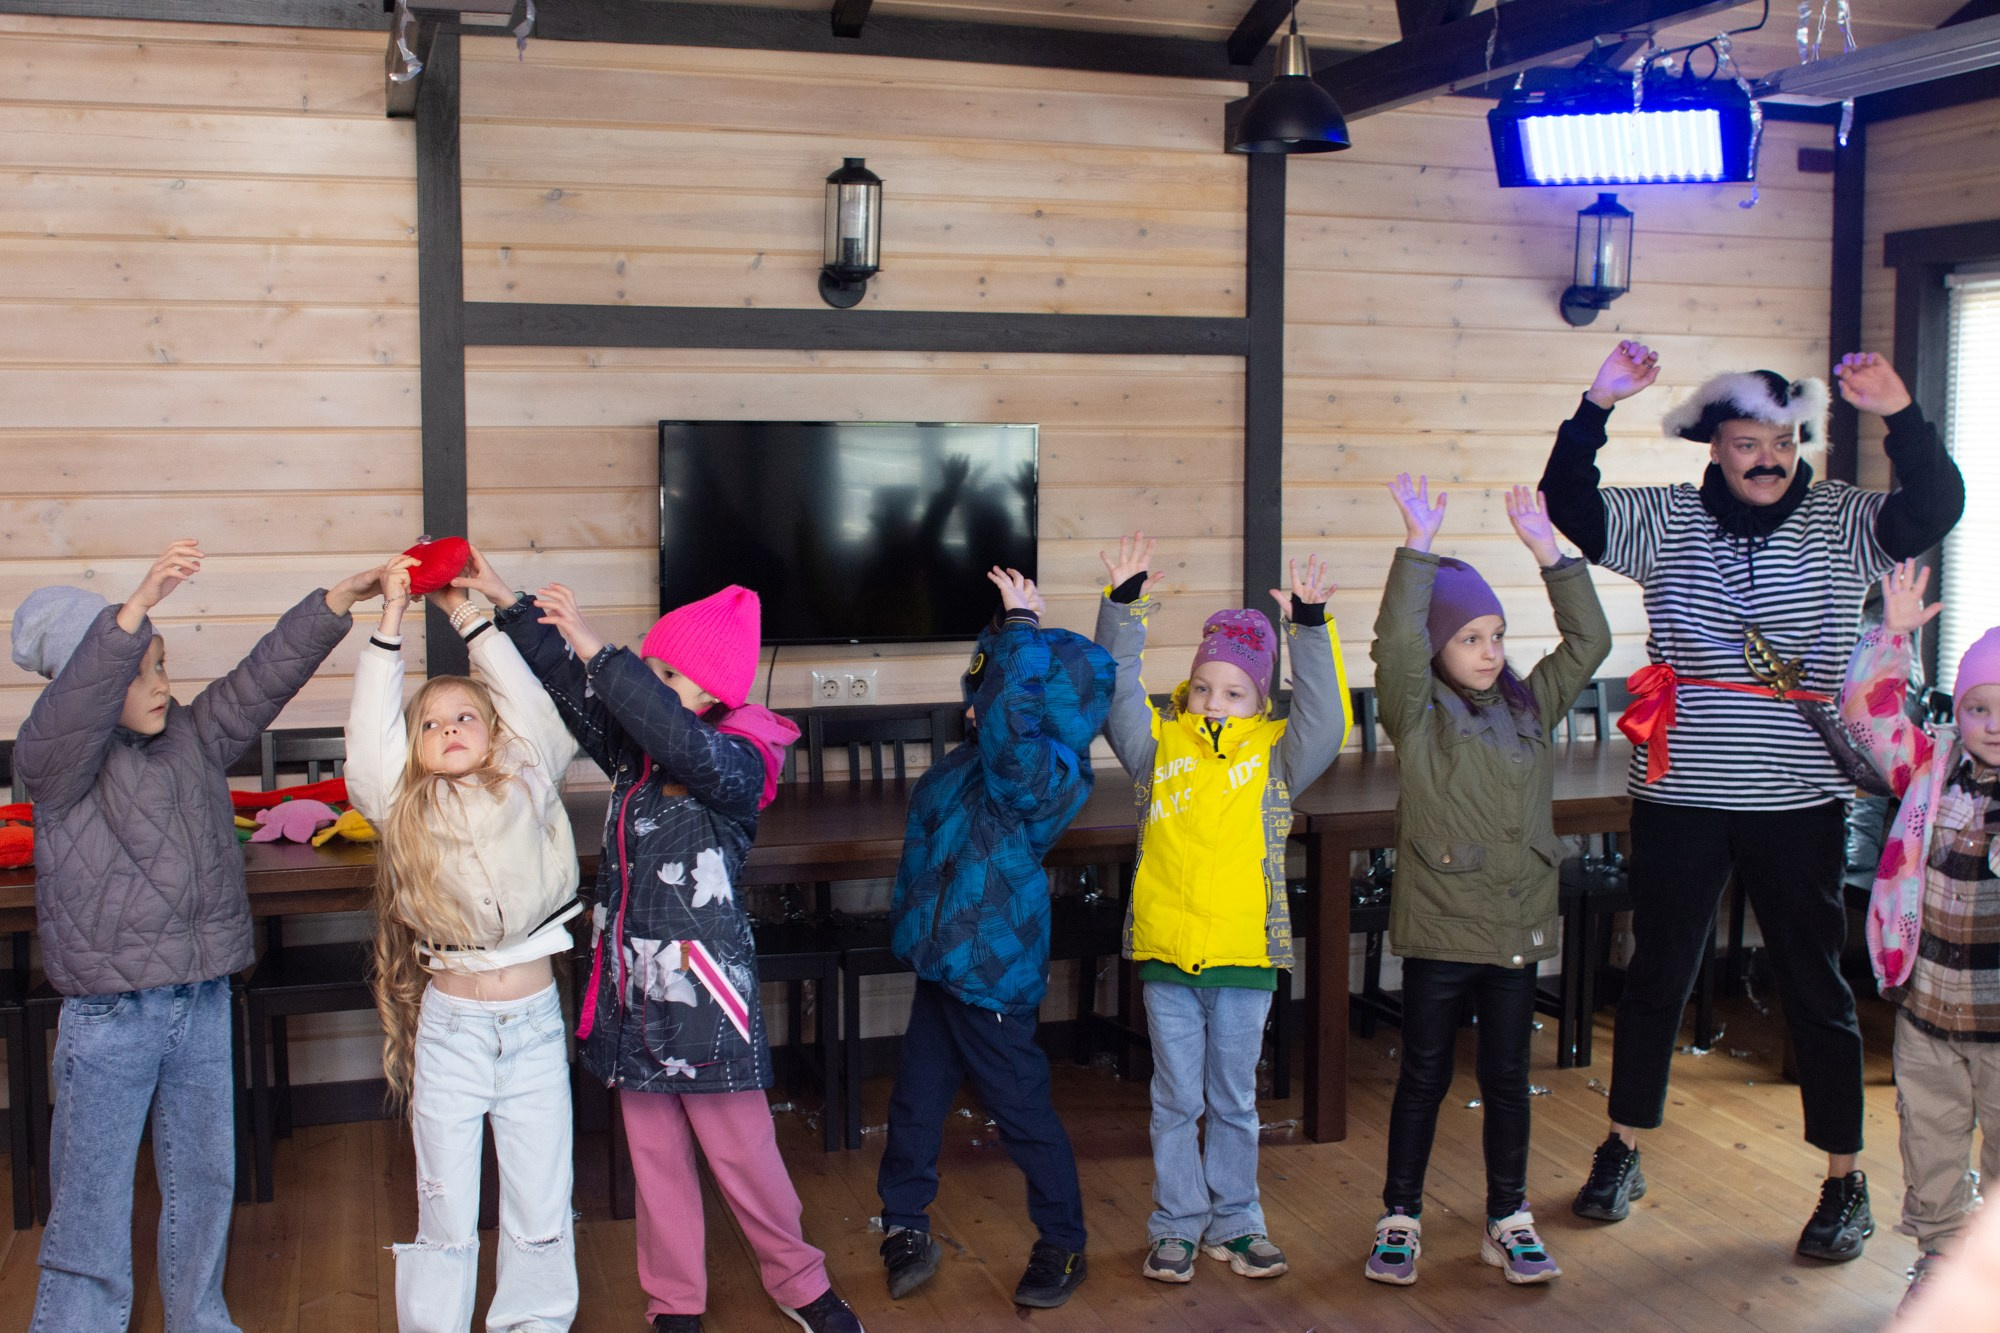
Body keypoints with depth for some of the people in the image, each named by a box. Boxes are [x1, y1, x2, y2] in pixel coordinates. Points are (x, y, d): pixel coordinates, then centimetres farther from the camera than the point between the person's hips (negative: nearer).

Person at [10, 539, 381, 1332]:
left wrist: (341, 598, -8)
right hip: (110, 1012, -6)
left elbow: (264, 676, 2)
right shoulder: (56, 755, -11)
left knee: (204, 1175, 17)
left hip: (203, 1001, 6)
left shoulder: (193, 734, 6)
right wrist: (141, 602, -45)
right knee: (92, 1193, 3)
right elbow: (76, 704, -31)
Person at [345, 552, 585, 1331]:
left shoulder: (527, 788, 3)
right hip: (451, 1024, -1)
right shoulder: (404, 810, 1)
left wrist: (467, 616, 4)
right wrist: (390, 620, -5)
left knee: (542, 1204, 9)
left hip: (535, 1022, 1)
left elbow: (532, 709, 0)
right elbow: (371, 731, -5)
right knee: (446, 1207, 7)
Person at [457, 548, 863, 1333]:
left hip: (705, 993, -6)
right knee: (655, 1157, 14)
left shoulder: (735, 766, -15)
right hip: (633, 988, 6)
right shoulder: (634, 754, 4)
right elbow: (567, 683, 10)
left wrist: (594, 649, -37)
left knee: (742, 1154, 6)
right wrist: (506, 603, 5)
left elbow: (684, 744, -36)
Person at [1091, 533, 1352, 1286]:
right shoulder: (1159, 745, 5)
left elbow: (1325, 720, -11)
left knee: (1234, 1101, 13)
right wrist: (1122, 608, -13)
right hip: (1167, 950, 0)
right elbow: (1116, 693, -3)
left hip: (1246, 953, 0)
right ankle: (1176, 1225, 22)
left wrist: (1310, 629, -18)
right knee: (1176, 1099, 10)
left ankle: (1234, 1221, 27)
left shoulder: (1275, 753, 3)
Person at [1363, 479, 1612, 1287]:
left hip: (1517, 926, 4)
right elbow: (1396, 643, -23)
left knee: (1507, 1078, 13)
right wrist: (1417, 548, -26)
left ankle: (1509, 1221, 25)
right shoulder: (1417, 714, -6)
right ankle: (1400, 1219, 20)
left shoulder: (1530, 705, 7)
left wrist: (1548, 553, -5)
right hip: (1438, 927, -4)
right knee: (1423, 1076, 7)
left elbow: (1588, 643, 1)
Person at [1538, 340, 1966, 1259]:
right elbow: (1568, 506, -8)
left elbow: (1935, 510, -14)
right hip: (1680, 795, 1)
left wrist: (1900, 415, -29)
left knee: (1815, 984, 7)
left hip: (1798, 798, -1)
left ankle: (1845, 1182, 20)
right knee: (1657, 974, 12)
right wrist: (1597, 408, -21)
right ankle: (1622, 1153, 27)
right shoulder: (1667, 520, 2)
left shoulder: (1840, 522, 1)